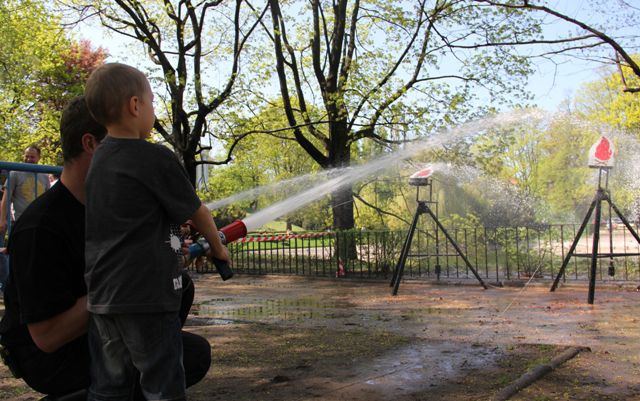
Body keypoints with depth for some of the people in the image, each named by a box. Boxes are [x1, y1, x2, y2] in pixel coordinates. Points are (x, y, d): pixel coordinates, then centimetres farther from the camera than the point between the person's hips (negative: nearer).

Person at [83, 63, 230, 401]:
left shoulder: (98, 160, 11)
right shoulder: (156, 158, -11)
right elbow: (196, 212, -1)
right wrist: (218, 247, 16)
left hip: (101, 296, 7)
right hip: (146, 295, -7)